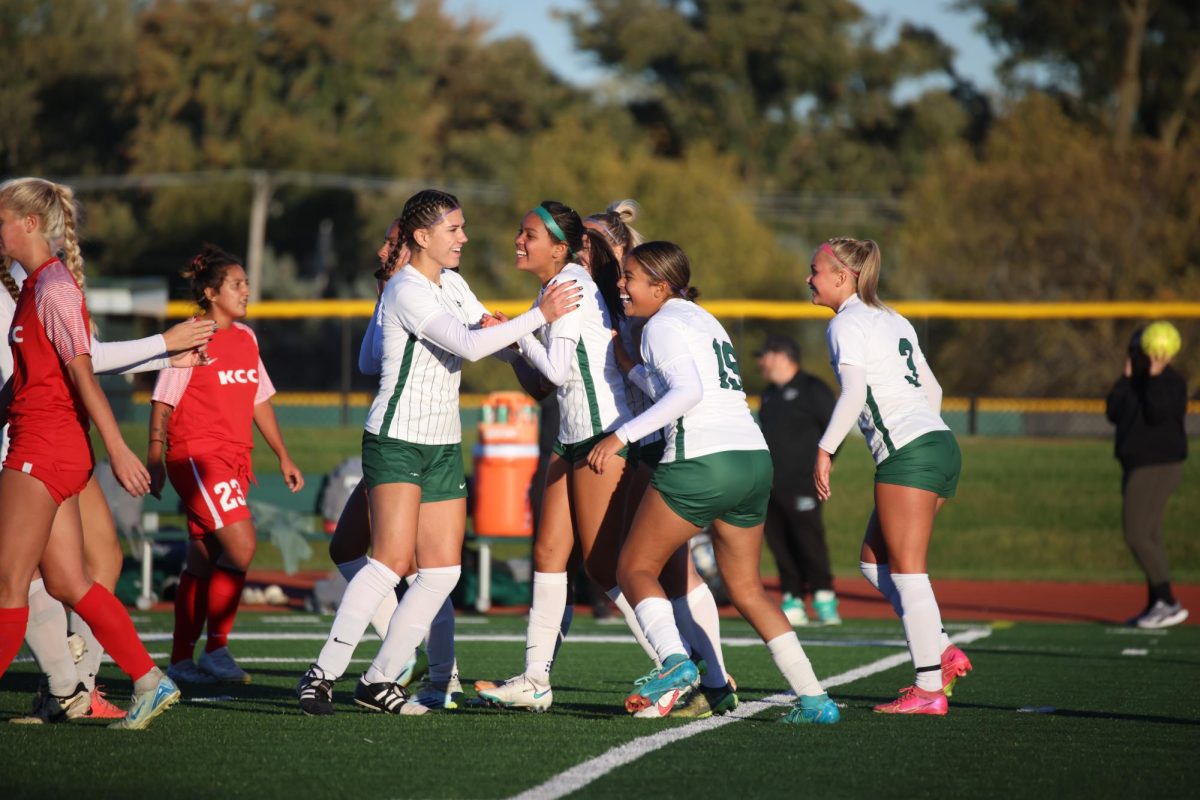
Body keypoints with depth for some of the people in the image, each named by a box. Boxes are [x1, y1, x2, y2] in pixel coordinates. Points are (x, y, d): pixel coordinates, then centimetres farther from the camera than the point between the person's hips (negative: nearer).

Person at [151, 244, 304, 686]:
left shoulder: (246, 338, 14)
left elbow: (260, 399, 22)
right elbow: (162, 402, -7)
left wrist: (283, 456, 21)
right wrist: (154, 457, -13)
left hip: (235, 459, 7)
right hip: (196, 455, -7)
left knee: (203, 561, 9)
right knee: (242, 544, -18)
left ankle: (181, 662, 14)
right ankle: (216, 649, -9)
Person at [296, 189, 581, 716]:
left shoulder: (452, 284, 12)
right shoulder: (407, 291, -15)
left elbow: (488, 335, 22)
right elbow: (467, 345, -24)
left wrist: (506, 332, -3)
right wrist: (540, 316, -21)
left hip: (443, 446, 9)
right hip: (396, 440, -9)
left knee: (443, 570, 0)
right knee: (392, 561, -19)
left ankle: (378, 681, 6)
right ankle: (323, 674, -14)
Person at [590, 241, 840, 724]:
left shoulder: (663, 324, -3)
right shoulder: (702, 319, 23)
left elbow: (687, 392, -19)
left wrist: (622, 435, -20)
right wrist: (627, 365, 33)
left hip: (702, 462, -8)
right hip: (754, 461, 8)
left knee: (635, 569, 3)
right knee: (746, 590, 15)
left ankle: (676, 663, -19)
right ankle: (814, 699, 7)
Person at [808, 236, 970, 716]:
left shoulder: (847, 324, -4)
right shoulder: (893, 321, 21)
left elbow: (853, 393, -19)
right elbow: (932, 389, 23)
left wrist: (825, 450, -17)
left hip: (908, 455, -9)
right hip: (939, 443, 9)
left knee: (906, 570, -7)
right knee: (874, 560, 14)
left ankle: (930, 688, -8)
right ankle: (943, 653, 7)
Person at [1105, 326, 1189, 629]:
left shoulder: (1172, 381, -10)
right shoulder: (1135, 382, 15)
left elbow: (1158, 413, -25)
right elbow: (1113, 412, 5)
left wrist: (1155, 376, -22)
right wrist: (1127, 377, 1)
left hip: (1158, 465, -10)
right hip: (1139, 467, 10)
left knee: (1137, 535, -15)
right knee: (1148, 537, 10)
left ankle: (1168, 602, -16)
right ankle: (1157, 605, 14)